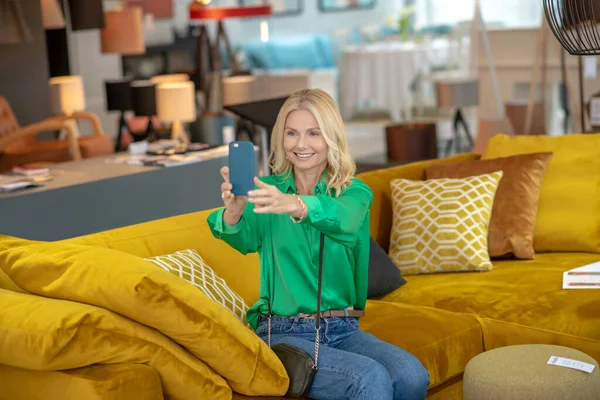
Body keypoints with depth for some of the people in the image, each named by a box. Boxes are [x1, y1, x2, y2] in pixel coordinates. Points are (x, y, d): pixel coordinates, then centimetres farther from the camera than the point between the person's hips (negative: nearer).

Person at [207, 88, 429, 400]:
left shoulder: (355, 192, 3)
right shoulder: (269, 190, 3)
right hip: (284, 332, -2)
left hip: (343, 329, 2)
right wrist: (233, 212, -43)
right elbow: (245, 238, -18)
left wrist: (293, 205, -45)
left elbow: (343, 219, -23)